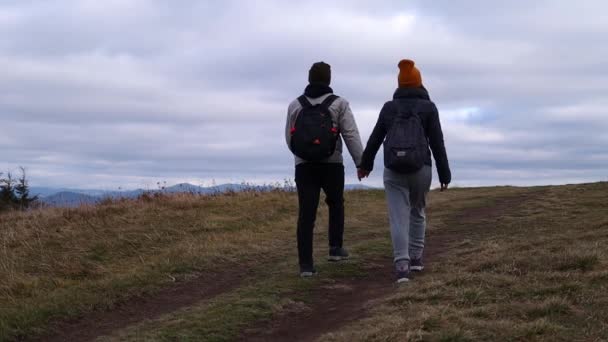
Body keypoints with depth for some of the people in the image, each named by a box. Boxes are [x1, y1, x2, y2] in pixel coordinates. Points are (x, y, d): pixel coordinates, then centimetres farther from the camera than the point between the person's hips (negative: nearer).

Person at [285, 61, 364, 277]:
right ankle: (335, 248, 17)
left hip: (304, 166, 2)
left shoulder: (295, 105, 7)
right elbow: (351, 135, -8)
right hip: (331, 165, -1)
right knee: (336, 204, 23)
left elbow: (289, 138, 12)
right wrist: (360, 162, -4)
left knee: (306, 214, -1)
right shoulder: (339, 104, -2)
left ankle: (306, 264, -6)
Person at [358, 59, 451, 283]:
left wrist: (365, 163, 26)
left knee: (398, 219, -4)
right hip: (421, 169, 0)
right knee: (417, 212, 22)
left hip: (393, 170, 0)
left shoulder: (389, 107, 5)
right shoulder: (428, 107, -1)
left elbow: (375, 139, 12)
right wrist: (445, 174, 1)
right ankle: (415, 257, 24)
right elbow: (437, 143, -4)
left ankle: (402, 266, -17)